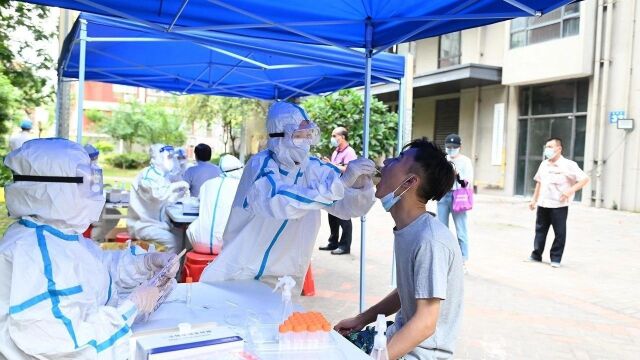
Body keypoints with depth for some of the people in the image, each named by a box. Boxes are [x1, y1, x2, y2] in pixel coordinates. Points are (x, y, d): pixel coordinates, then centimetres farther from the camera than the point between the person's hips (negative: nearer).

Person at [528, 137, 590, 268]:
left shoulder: (569, 165, -8)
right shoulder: (544, 164, 11)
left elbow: (585, 179, -11)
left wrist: (570, 190, -21)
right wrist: (534, 199, 17)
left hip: (559, 205, -5)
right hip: (543, 204, 6)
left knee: (559, 233, 2)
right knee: (540, 230, 11)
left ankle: (556, 259, 13)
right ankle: (536, 255, 21)